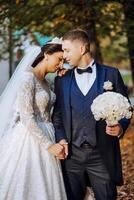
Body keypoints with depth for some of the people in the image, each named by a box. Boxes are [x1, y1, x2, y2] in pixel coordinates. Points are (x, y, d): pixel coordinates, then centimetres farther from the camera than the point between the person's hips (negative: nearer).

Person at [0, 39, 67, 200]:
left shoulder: (45, 82, 14)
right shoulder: (27, 77, -12)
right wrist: (49, 145, -18)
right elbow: (27, 118, -19)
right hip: (28, 139, -8)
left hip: (45, 138, 8)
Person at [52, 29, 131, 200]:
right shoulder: (62, 80, 11)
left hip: (102, 155, -2)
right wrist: (61, 138, -3)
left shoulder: (111, 74, 4)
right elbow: (57, 113, 12)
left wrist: (121, 127, -12)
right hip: (71, 154, 2)